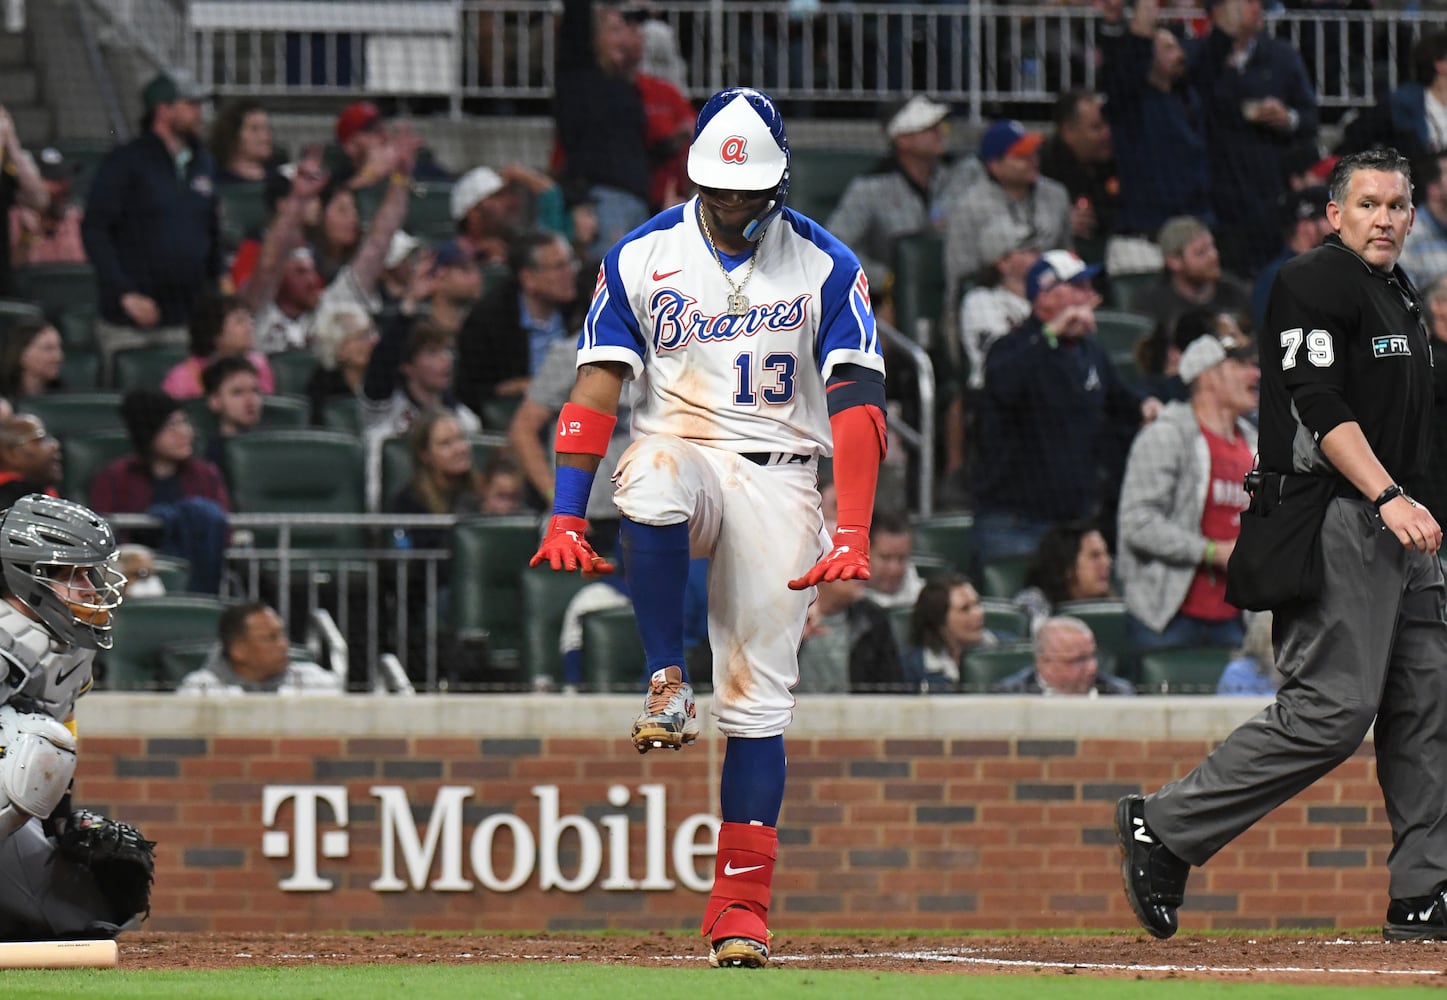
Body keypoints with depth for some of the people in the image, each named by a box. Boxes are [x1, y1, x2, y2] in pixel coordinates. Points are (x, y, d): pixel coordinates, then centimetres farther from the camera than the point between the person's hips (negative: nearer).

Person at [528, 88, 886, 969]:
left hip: (777, 476, 0)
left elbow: (857, 402, -4)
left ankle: (742, 904, -2)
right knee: (653, 492, -39)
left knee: (759, 697, -5)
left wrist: (854, 533, -15)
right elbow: (596, 389, 1)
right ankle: (668, 686, -22)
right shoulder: (643, 258, 4)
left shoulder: (826, 266, 1)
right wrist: (567, 517, -11)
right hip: (679, 447, 0)